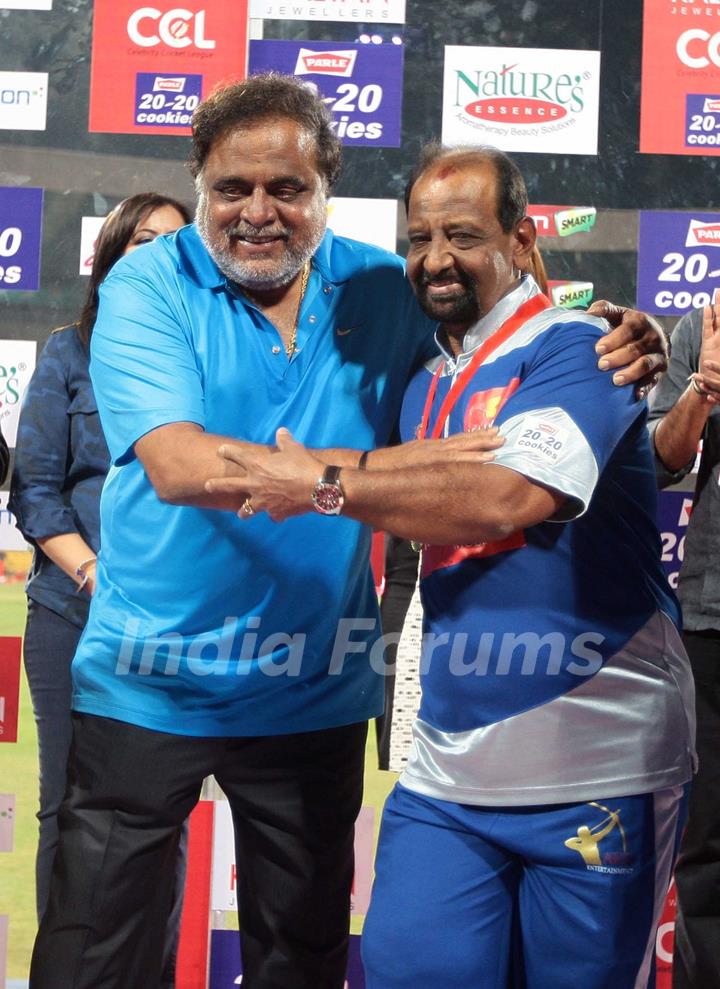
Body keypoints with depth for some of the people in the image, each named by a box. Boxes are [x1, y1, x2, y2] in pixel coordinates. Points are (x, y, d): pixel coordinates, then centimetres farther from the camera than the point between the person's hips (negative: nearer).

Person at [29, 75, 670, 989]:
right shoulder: (148, 287, -10)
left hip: (315, 696, 3)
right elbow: (177, 466, -25)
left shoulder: (382, 289, -1)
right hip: (148, 685, -2)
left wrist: (612, 352, -13)